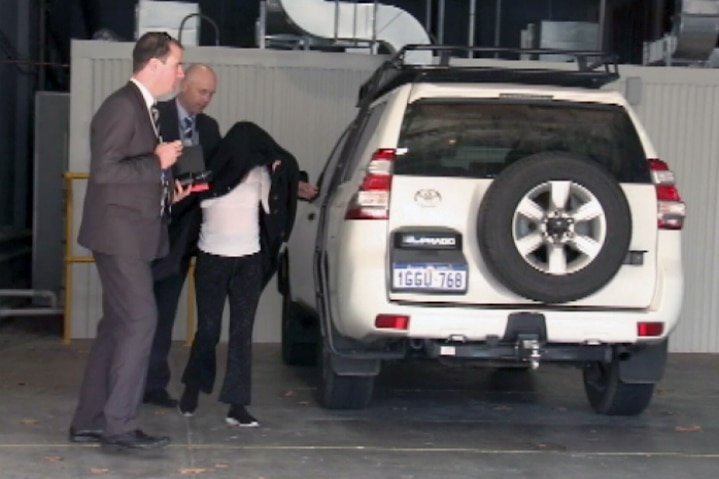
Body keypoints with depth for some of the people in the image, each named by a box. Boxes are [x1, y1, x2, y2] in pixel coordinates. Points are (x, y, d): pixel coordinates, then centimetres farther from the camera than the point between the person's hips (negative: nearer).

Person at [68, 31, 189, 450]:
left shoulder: (145, 109, 16)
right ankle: (119, 424, -6)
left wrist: (167, 191, 12)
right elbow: (104, 170, -23)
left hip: (134, 237, 10)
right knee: (140, 322, -11)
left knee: (118, 326, 11)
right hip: (120, 235, -10)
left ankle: (90, 421, 17)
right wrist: (158, 162, -17)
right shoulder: (122, 105, -14)